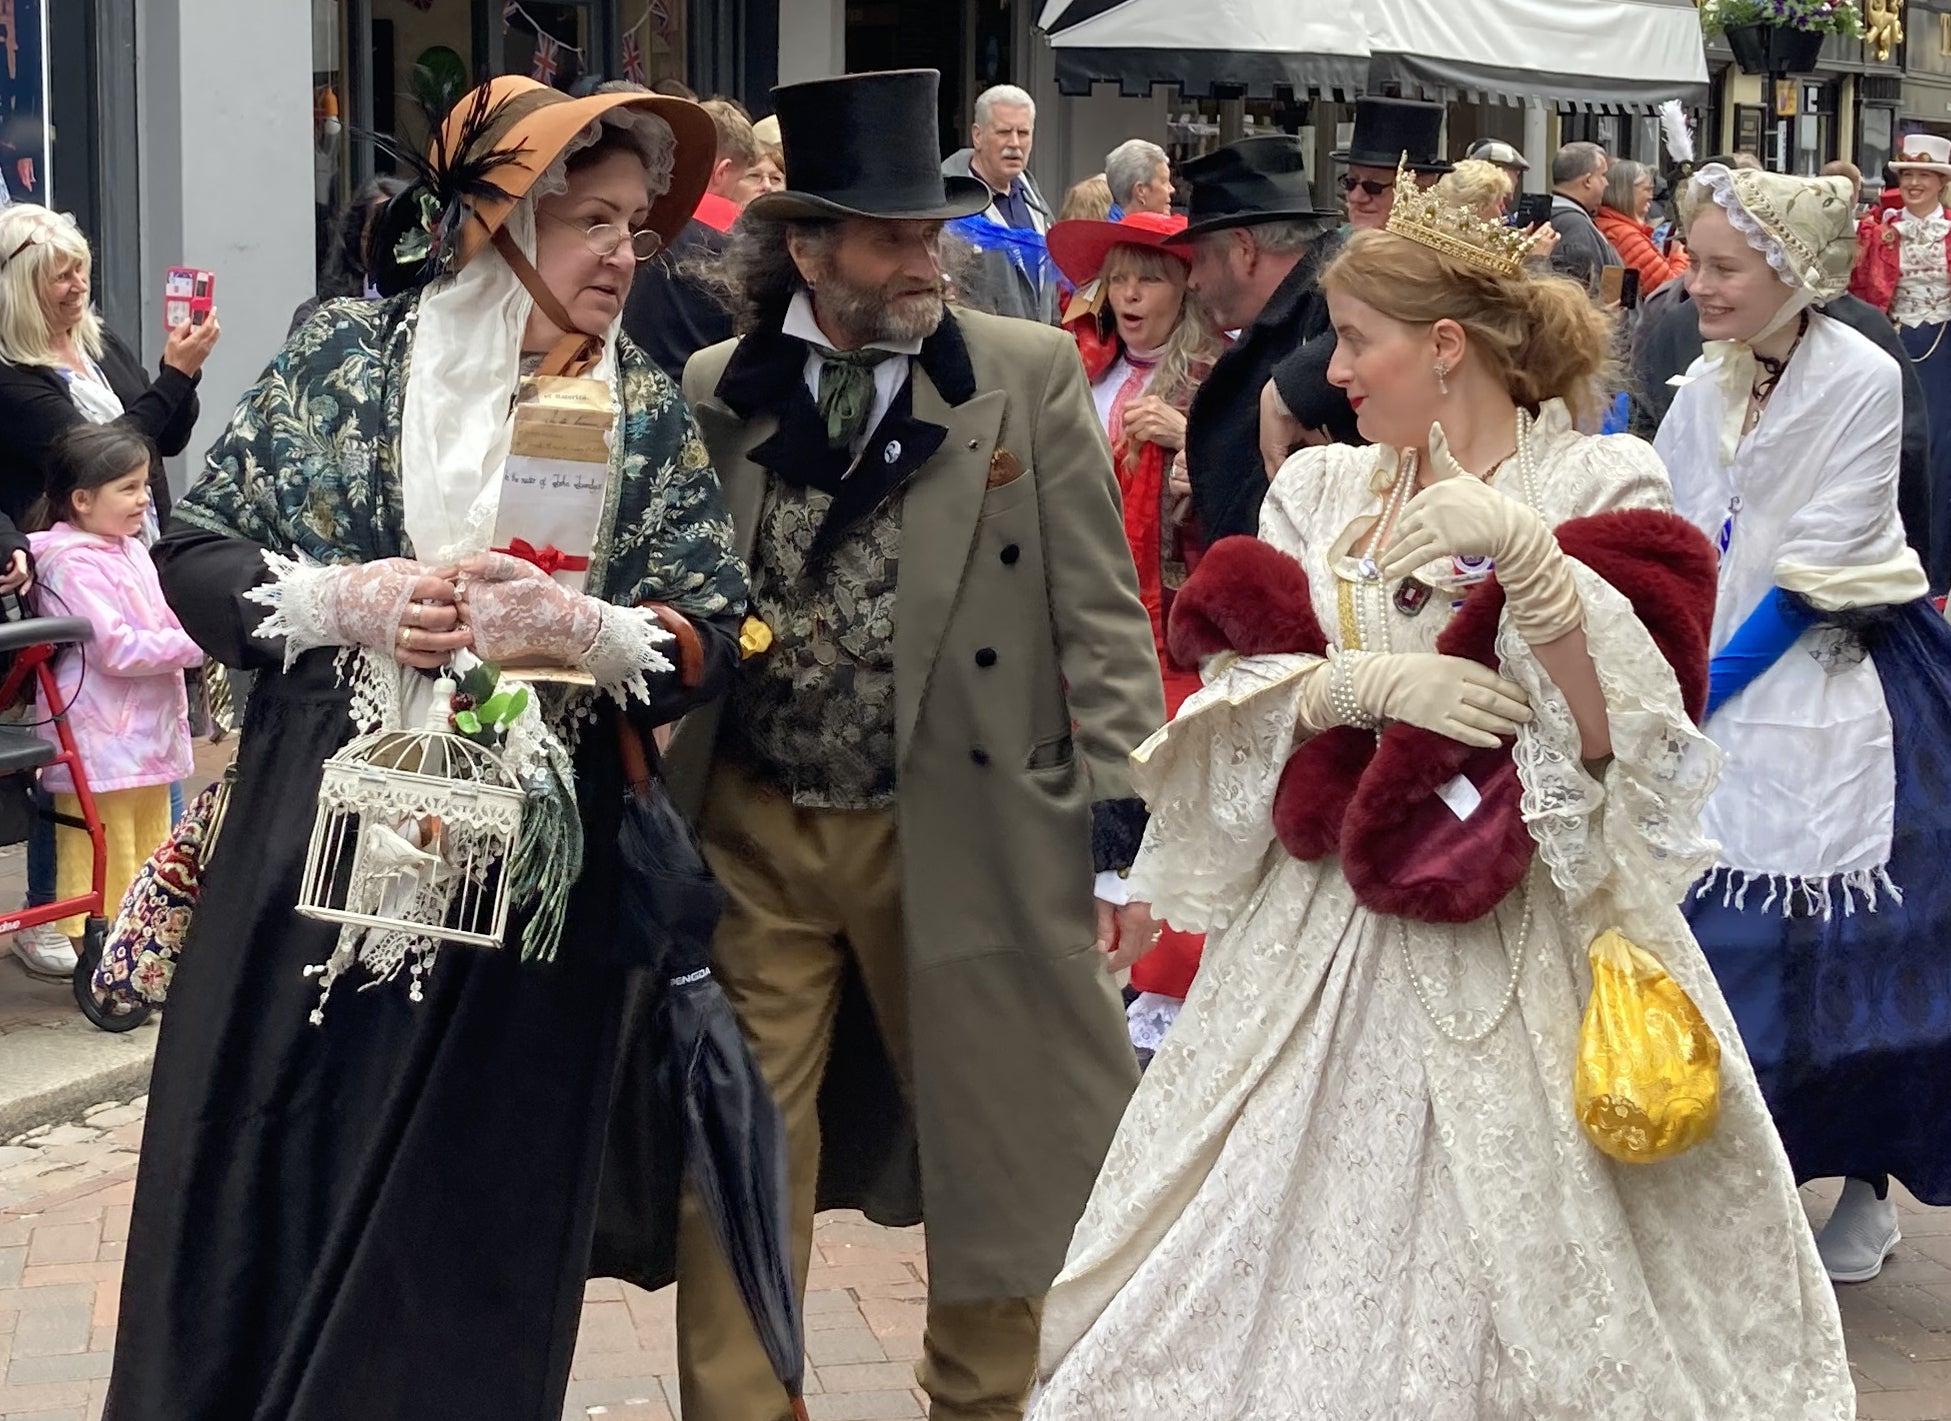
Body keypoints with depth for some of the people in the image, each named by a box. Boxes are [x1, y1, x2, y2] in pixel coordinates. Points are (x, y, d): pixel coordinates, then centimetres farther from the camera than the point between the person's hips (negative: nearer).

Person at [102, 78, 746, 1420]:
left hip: (530, 882, 1)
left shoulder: (646, 411, 3)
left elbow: (711, 639, 0)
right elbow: (194, 553, 1)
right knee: (264, 1185, 6)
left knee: (467, 1217, 7)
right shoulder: (348, 351, 1)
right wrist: (344, 601, -15)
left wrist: (577, 626, -18)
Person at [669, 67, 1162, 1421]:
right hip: (748, 837, 1)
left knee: (997, 1148, 10)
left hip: (961, 833, -1)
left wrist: (1124, 829, -7)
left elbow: (1100, 619, -3)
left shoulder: (1033, 376, -2)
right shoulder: (710, 394, 3)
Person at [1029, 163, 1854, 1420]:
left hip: (1522, 951, -4)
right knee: (1281, 1271, 4)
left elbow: (1619, 730, -13)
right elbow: (1231, 703, 3)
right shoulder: (1320, 490, 10)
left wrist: (1522, 550, -24)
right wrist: (1361, 682, -15)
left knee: (1516, 1267, -2)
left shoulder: (1598, 487, -2)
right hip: (1323, 944, 4)